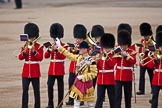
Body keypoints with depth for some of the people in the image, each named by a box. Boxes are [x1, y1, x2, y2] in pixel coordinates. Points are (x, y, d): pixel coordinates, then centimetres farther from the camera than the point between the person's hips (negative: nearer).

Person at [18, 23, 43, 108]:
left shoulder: (39, 47, -1)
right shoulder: (25, 46, 9)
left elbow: (40, 58, -13)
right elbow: (20, 57, -1)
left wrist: (33, 50, -21)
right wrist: (25, 50, -17)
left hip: (35, 72, -3)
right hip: (26, 71, 3)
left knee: (36, 90, 3)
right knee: (25, 90, -2)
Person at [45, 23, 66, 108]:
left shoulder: (63, 46, -2)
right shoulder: (51, 45, 11)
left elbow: (63, 56, -15)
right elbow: (46, 56, 3)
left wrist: (56, 50, -23)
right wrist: (49, 49, -16)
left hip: (60, 69, -4)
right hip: (51, 69, 4)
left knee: (60, 86, 2)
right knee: (50, 85, -3)